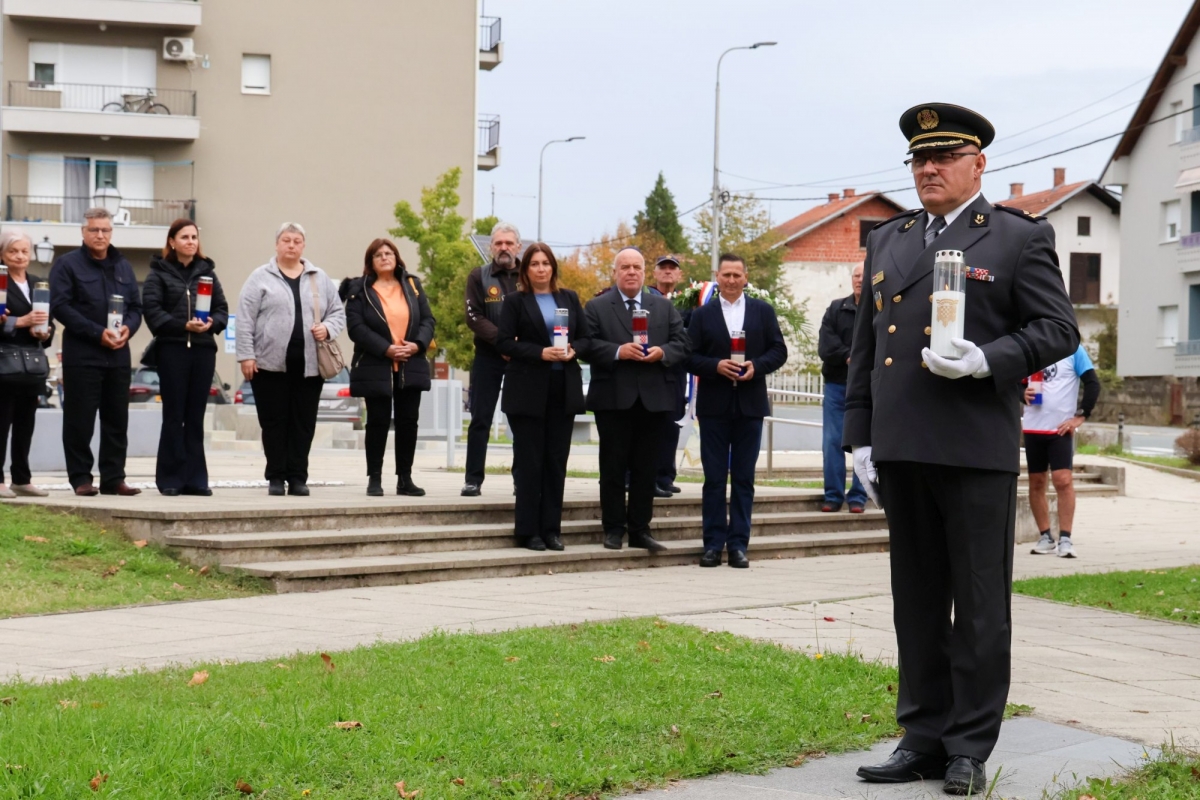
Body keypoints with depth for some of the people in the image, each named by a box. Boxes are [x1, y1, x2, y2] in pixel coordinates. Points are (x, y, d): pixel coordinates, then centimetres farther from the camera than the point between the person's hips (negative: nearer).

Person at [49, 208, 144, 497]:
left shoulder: (123, 266, 16)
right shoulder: (67, 264, -1)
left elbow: (136, 307, 17)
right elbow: (60, 306, -10)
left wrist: (128, 328, -6)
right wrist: (97, 333, -17)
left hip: (118, 354, 5)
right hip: (82, 355, -5)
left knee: (117, 421, 7)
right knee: (80, 421, -2)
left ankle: (113, 478, 12)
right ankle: (81, 478, 5)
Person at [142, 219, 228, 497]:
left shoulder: (207, 272, 14)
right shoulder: (159, 273, 4)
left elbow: (222, 308, 10)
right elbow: (152, 309, -7)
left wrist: (211, 323, -11)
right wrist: (182, 325, -17)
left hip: (204, 349, 3)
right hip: (172, 349, -3)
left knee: (196, 417, 5)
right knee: (174, 416, -1)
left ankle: (195, 478, 9)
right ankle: (170, 479, 5)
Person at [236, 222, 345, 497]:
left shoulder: (320, 279, 13)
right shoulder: (261, 278, 4)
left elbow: (338, 312, 14)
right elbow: (245, 319, -1)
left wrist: (327, 328, -7)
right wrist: (246, 355, -8)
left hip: (309, 366, 2)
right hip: (270, 364, -2)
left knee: (303, 423, 3)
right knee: (274, 422, 1)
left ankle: (297, 477, 10)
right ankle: (276, 477, 8)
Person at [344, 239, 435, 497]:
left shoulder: (412, 284, 13)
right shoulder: (359, 289, 1)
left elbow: (428, 320, 8)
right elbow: (356, 326, -9)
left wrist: (418, 344, -11)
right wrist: (386, 349, -18)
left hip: (411, 367, 3)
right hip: (376, 368, -3)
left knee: (408, 422, 4)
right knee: (378, 422, 0)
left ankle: (405, 479, 10)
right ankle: (374, 479, 6)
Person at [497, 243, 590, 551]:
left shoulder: (569, 298, 12)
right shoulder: (515, 301, 1)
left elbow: (586, 337, 12)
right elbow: (504, 342, -6)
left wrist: (573, 350, -10)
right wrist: (540, 353, -17)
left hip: (564, 389, 3)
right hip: (528, 390, -3)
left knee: (557, 461, 4)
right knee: (529, 462, -1)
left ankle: (551, 529, 10)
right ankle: (528, 531, 4)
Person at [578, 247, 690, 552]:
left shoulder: (665, 307, 14)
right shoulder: (596, 307, 5)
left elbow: (681, 344, 7)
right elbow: (586, 346, -5)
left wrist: (662, 352, -12)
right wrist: (618, 352, -18)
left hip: (654, 398, 3)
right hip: (613, 398, -2)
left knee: (646, 468, 5)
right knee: (613, 467, 2)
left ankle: (640, 530, 11)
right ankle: (613, 529, 9)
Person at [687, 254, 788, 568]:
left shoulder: (763, 311, 9)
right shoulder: (702, 315, 7)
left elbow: (779, 351, 5)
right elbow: (691, 357, 1)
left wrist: (756, 366, -12)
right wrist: (716, 366, -16)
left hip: (750, 404, 1)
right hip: (714, 405, -1)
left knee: (744, 478, 4)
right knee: (714, 478, 1)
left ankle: (738, 544, 8)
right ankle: (713, 544, 6)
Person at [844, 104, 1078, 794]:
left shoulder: (1022, 238, 1)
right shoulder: (887, 241, 16)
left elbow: (1057, 330, -3)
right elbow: (865, 346, 16)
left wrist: (986, 361, -19)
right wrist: (861, 437, 10)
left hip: (978, 451, -5)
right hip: (902, 451, 5)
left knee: (980, 605, 2)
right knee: (917, 602, 10)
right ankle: (925, 737, 19)